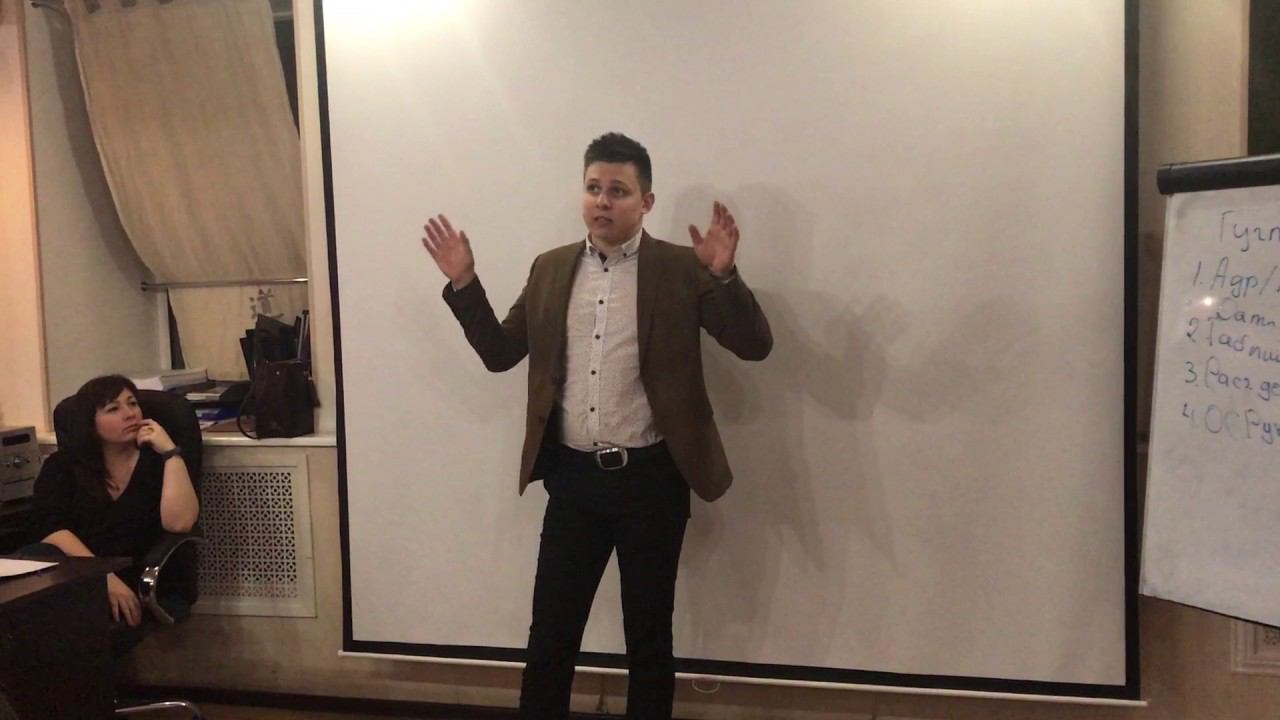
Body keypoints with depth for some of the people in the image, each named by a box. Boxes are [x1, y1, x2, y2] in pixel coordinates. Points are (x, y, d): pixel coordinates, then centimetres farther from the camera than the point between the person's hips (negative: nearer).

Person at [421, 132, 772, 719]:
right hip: (572, 475, 3)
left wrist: (725, 275, -24)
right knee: (551, 629, 11)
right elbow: (499, 353, 10)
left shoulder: (682, 270, -4)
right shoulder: (550, 269, 7)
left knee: (648, 633, 13)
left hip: (651, 478, -2)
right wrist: (463, 284, -2)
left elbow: (754, 345, -9)